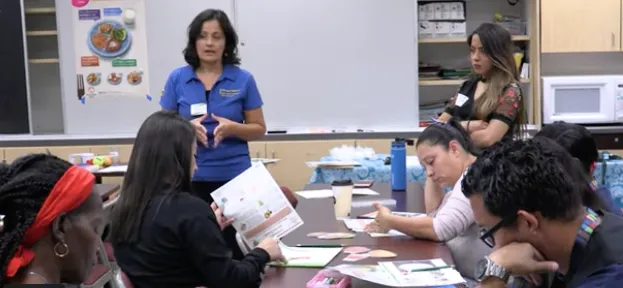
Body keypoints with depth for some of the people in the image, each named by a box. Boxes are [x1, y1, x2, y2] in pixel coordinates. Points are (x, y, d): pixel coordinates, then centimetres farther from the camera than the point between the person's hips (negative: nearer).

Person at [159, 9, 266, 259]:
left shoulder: (243, 80, 0)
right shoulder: (177, 79, 3)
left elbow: (259, 130, 4)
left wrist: (231, 128, -15)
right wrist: (187, 127, -15)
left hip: (234, 177, 0)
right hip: (191, 179, 1)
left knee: (235, 249, 2)